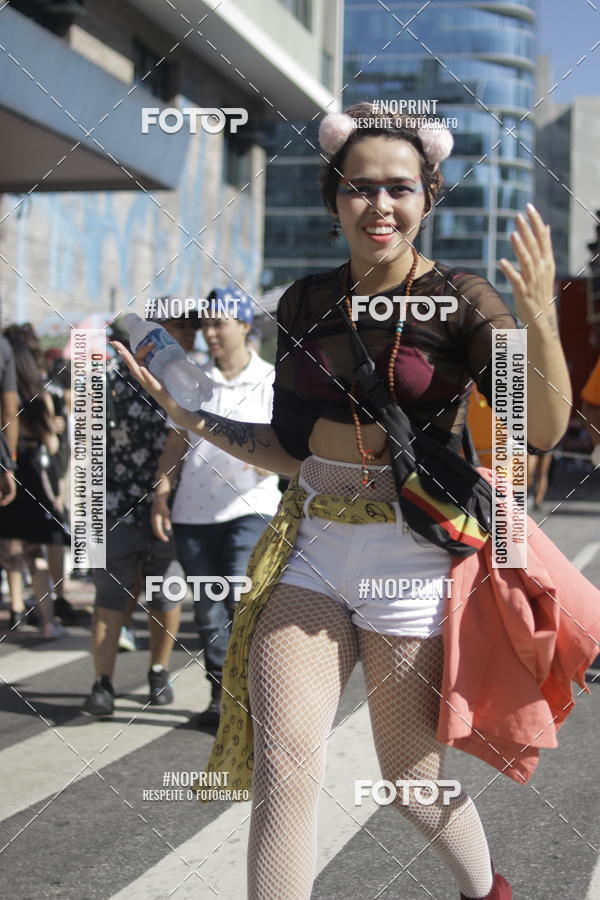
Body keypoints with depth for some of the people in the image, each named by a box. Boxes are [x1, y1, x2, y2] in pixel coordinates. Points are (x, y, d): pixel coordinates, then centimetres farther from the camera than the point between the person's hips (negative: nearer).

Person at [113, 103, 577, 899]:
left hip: (412, 558, -4)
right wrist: (192, 417, 6)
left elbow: (543, 428, -17)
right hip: (314, 550, 4)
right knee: (280, 769, -5)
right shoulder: (305, 303, 7)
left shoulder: (460, 301, -7)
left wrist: (539, 320, -32)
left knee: (412, 780, 8)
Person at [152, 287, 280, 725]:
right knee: (208, 611, 8)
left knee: (242, 601, -18)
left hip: (250, 508, -4)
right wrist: (161, 492, 1)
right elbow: (175, 446, 12)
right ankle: (221, 694, 20)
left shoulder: (271, 382, 2)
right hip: (193, 511, 4)